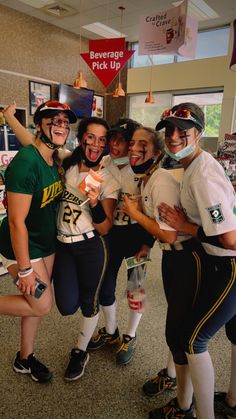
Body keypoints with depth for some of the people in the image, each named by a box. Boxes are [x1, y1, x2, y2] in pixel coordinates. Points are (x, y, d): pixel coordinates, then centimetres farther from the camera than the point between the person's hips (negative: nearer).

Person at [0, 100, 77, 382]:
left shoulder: (55, 160, 1)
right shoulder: (26, 163, -26)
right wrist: (24, 269, -21)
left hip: (47, 242, 8)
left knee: (36, 302, 17)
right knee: (42, 305, 0)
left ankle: (25, 358, 39)